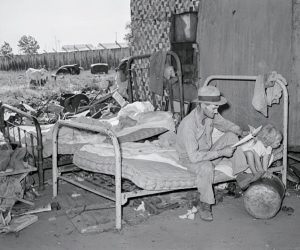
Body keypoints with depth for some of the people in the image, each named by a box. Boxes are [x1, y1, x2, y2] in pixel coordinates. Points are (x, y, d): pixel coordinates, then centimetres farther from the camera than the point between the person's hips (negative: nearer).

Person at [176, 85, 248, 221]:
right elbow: (194, 156, -38)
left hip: (209, 152, 7)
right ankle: (204, 205, -17)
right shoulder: (188, 125, -35)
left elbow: (227, 125, 7)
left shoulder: (211, 114, -13)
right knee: (206, 167, -39)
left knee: (231, 136, -10)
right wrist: (221, 152, -37)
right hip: (191, 159, -7)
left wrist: (240, 131, -16)